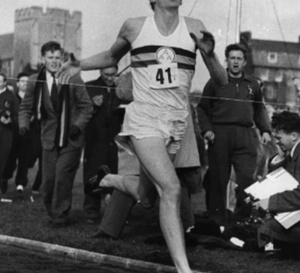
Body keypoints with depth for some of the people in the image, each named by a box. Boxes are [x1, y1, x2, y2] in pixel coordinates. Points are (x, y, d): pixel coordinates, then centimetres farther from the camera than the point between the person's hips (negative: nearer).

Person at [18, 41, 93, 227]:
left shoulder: (73, 79, -4)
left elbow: (86, 106, 1)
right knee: (48, 180, 2)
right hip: (50, 140, 2)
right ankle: (52, 212, 25)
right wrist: (24, 123, -10)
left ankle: (60, 217, 3)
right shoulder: (35, 81, 1)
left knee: (62, 176, -12)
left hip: (71, 140, -2)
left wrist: (79, 124, -13)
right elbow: (26, 107, 8)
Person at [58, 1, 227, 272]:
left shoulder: (194, 28, 3)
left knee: (143, 194, 10)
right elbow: (111, 57, 22)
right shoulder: (134, 27, 1)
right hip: (144, 119, -3)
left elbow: (222, 81, 3)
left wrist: (209, 53, -16)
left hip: (177, 124, 3)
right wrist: (80, 65, 7)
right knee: (171, 188, -20)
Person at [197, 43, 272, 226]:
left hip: (246, 136, 2)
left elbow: (260, 110, 23)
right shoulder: (215, 82, 8)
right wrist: (206, 129, -4)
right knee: (218, 180, -1)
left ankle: (243, 217, 0)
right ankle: (217, 220, 8)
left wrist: (265, 130, 9)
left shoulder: (253, 85, 16)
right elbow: (203, 108, 9)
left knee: (247, 178, -9)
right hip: (220, 135, -1)